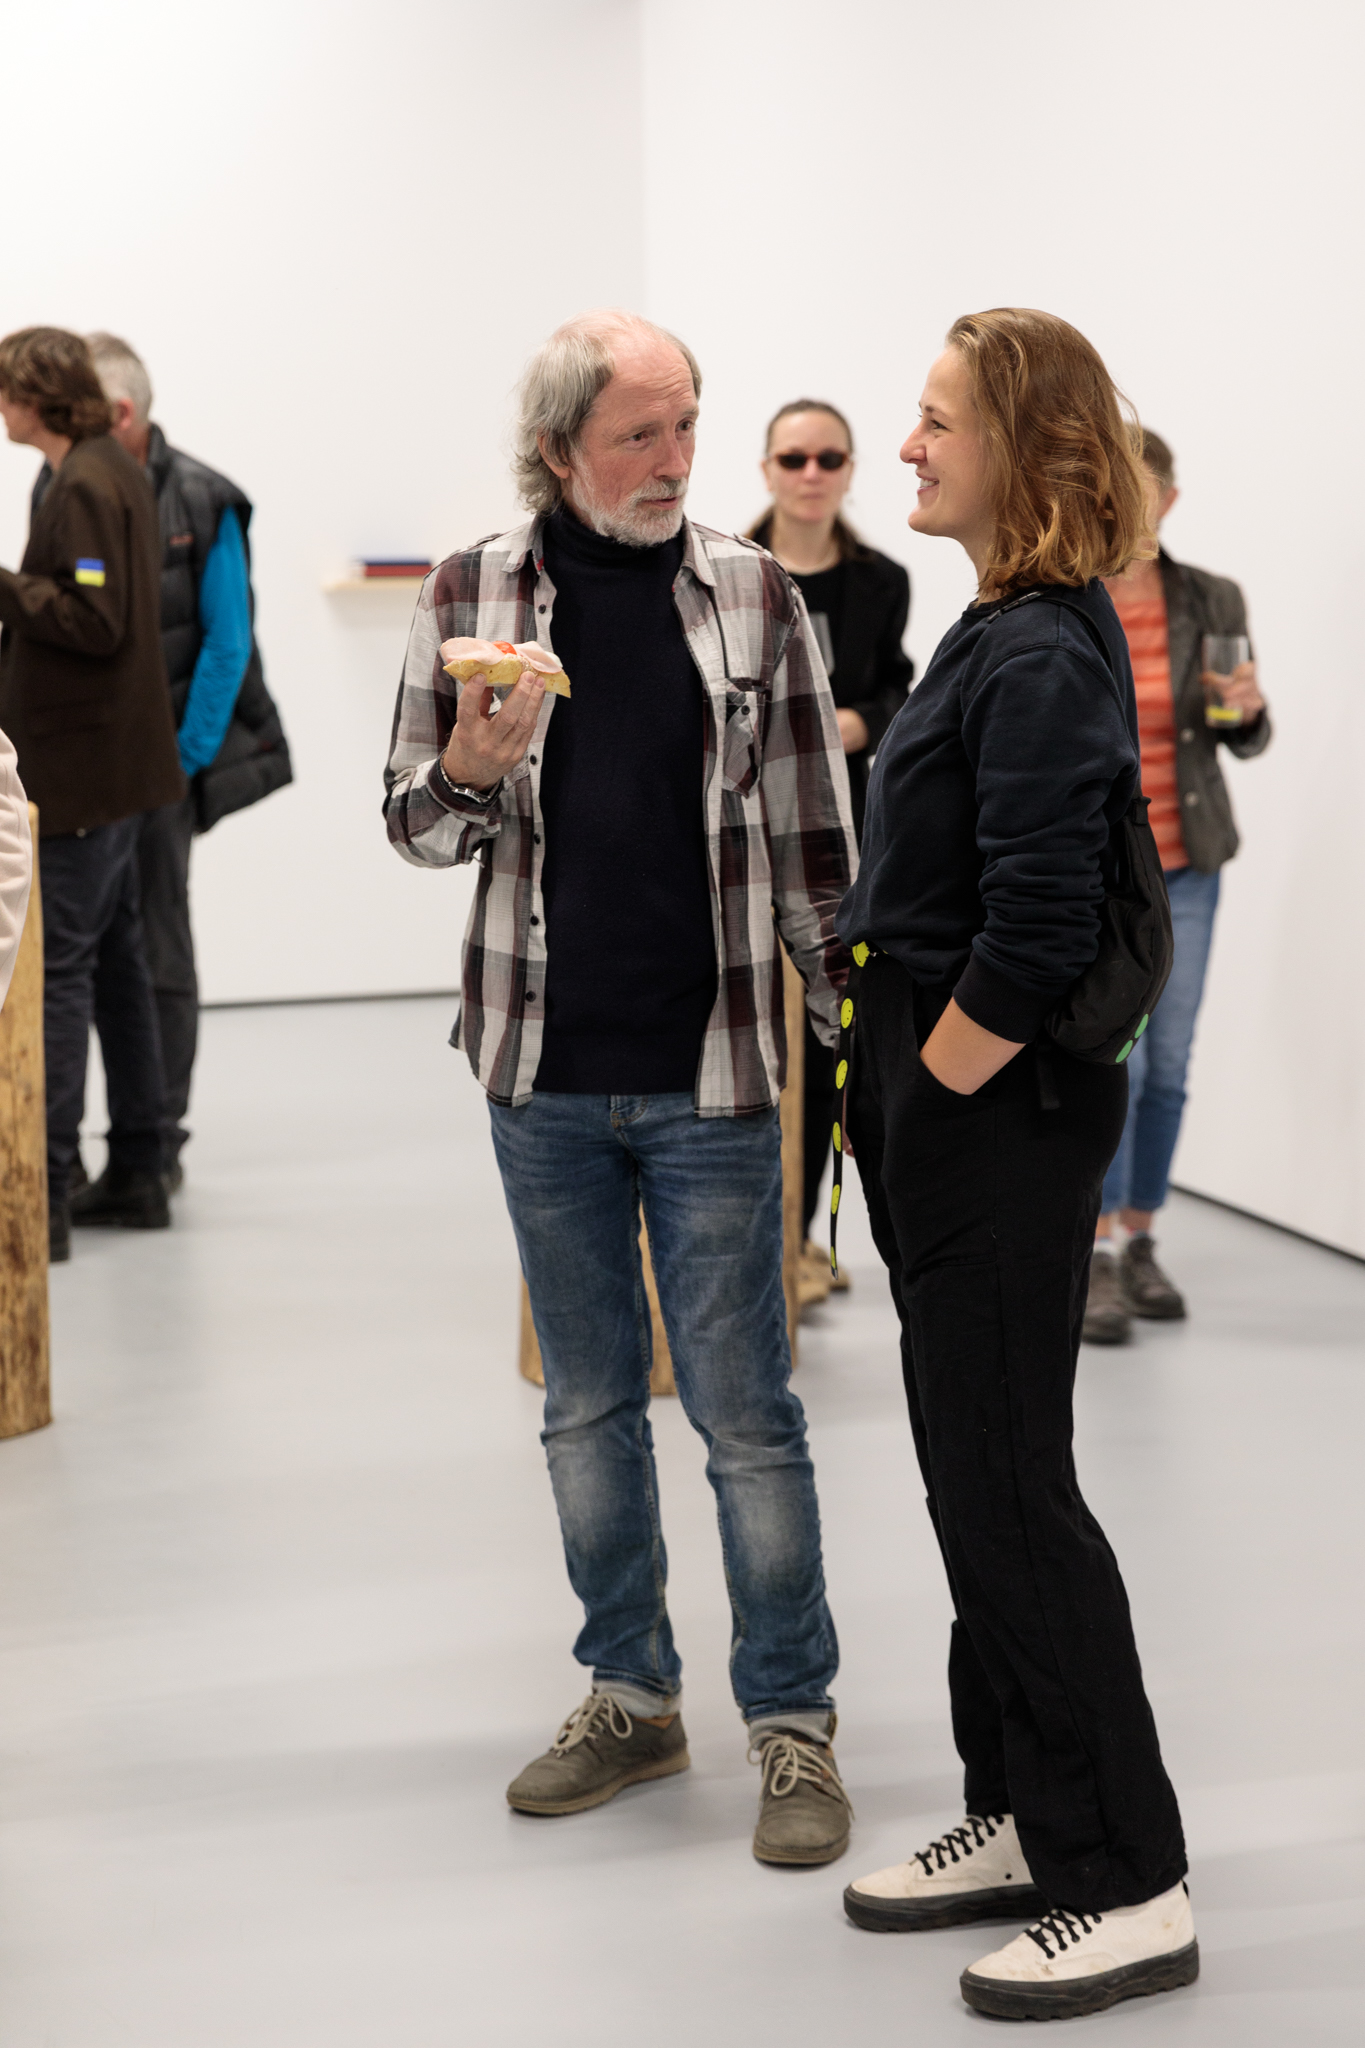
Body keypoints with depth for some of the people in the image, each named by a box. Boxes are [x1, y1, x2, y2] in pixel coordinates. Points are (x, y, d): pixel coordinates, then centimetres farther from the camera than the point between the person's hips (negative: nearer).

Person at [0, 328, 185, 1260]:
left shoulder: (82, 487, -15)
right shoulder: (120, 471, 14)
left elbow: (96, 621, -22)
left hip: (78, 765, -10)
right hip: (115, 760, 10)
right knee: (121, 958, 15)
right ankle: (140, 1173, 23)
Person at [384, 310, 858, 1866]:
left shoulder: (751, 597, 0)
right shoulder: (472, 594, 2)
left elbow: (812, 840, 4)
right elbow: (414, 827, 7)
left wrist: (858, 1022, 1)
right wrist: (472, 765, -15)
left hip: (709, 1073, -2)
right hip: (543, 1070, 2)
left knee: (745, 1413, 1)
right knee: (588, 1405, 13)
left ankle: (791, 1721, 12)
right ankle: (631, 1696, 27)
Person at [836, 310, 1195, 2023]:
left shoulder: (1038, 662, -20)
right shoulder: (1014, 635, 11)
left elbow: (1032, 942, -27)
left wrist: (927, 1097, -14)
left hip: (994, 1114, -10)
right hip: (954, 1110, 10)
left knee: (1008, 1485, -3)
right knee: (980, 1475, 16)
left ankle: (1129, 1890, 8)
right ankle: (1024, 1821, 29)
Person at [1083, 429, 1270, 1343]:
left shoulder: (1213, 603, 2)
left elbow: (1243, 740, 8)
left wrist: (1250, 710, -12)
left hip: (1183, 864, 3)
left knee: (1168, 1065, 6)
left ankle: (1140, 1240, 20)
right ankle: (1098, 1259, -2)